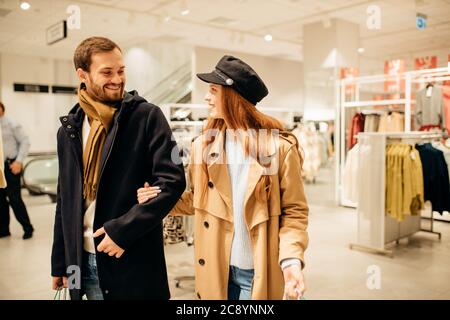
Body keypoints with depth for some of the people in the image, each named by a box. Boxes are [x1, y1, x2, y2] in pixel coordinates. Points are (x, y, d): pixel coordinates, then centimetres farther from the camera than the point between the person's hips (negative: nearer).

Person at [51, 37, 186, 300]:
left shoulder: (147, 116, -8)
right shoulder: (70, 129, 6)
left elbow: (173, 180, -14)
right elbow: (66, 200, 11)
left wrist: (123, 230, -18)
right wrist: (60, 263, 12)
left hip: (134, 261, -4)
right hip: (83, 261, 5)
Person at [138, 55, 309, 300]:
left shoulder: (280, 147, -11)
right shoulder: (203, 145, 0)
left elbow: (294, 212, -7)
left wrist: (291, 260, -20)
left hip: (260, 273, -3)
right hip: (217, 270, 4)